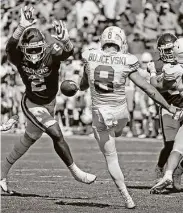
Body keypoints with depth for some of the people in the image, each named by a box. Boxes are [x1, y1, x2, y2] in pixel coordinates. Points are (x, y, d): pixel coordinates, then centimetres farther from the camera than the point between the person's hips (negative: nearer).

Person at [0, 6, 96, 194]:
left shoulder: (50, 55, -21)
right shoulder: (19, 58, -22)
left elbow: (68, 52, -42)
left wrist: (64, 40, -65)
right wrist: (22, 27, -59)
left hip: (48, 103, 4)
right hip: (32, 104, -4)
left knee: (27, 141, 16)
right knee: (56, 134, -20)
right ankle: (74, 171, -5)